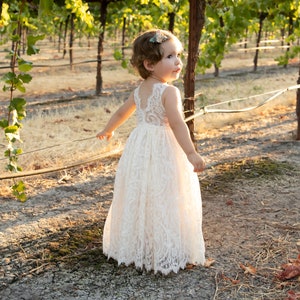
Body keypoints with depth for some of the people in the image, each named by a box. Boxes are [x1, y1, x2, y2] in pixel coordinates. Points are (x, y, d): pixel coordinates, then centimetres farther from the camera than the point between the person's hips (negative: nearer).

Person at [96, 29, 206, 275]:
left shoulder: (140, 90, 10)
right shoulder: (168, 91, -16)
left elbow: (122, 112, 24)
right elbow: (177, 124, -27)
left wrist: (108, 131, 41)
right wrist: (191, 154, -32)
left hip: (140, 148, 8)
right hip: (163, 152, -8)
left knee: (139, 200, 16)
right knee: (163, 203, -4)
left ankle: (134, 248, 29)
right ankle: (166, 254, 1)